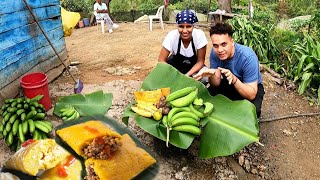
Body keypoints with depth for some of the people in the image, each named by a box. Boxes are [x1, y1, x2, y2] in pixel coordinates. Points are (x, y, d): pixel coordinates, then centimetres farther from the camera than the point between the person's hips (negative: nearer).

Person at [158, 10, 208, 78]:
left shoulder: (200, 35, -27)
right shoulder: (172, 36, -27)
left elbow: (200, 61, -19)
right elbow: (161, 60, -20)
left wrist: (187, 75, -33)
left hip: (194, 65, 0)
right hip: (176, 64, 0)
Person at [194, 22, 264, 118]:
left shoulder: (248, 57, -33)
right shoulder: (214, 52, -20)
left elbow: (251, 95, -33)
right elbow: (216, 84, -16)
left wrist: (234, 79, -49)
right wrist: (211, 75, -39)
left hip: (252, 87, -3)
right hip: (228, 84, 4)